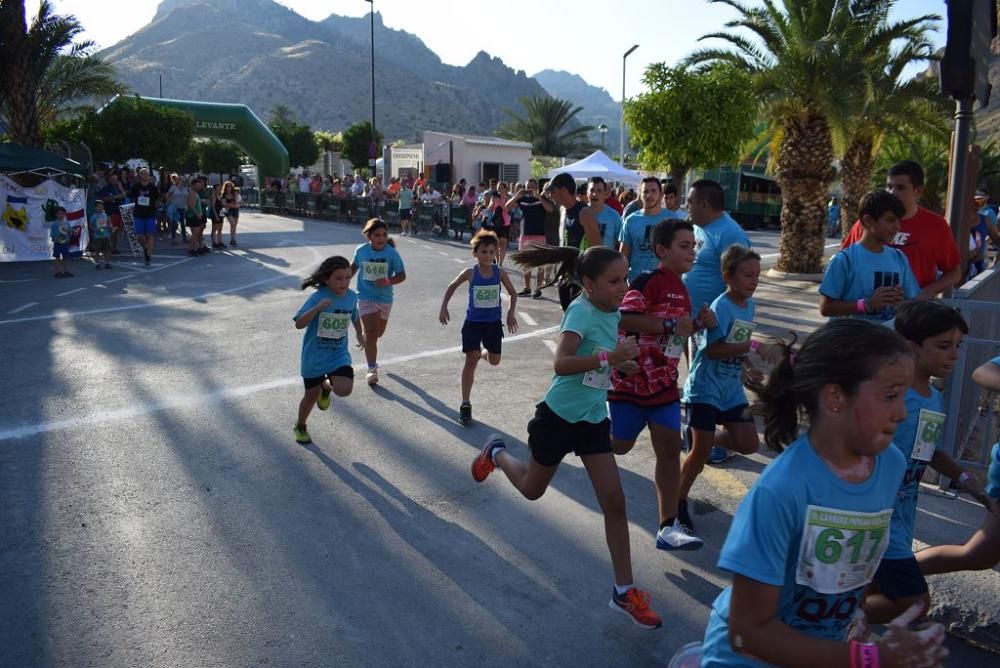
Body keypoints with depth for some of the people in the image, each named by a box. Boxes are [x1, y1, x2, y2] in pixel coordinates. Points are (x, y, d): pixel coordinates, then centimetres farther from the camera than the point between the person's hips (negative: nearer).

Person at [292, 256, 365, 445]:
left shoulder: (352, 296, -6)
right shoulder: (318, 297, -20)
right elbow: (299, 324, -26)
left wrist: (359, 334, 28)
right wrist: (317, 308, -39)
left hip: (338, 354, 3)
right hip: (314, 356, -2)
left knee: (344, 389, -21)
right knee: (312, 395, 12)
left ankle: (327, 386, 17)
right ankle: (300, 427, 42)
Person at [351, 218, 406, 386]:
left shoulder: (392, 253, -11)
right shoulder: (361, 251, -6)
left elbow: (402, 275, -8)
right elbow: (354, 267, 14)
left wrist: (388, 281, -26)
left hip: (385, 298, 2)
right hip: (366, 297, -1)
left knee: (379, 332, 20)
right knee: (371, 332, -14)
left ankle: (369, 346, 55)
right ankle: (372, 369, -10)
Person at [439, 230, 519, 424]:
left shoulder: (500, 272, -7)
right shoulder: (470, 273, -10)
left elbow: (513, 293, 5)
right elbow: (452, 287, 6)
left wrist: (511, 313, -6)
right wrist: (444, 308, 1)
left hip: (493, 322, 2)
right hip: (473, 322, -2)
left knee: (494, 361, 12)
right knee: (471, 361, -6)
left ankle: (481, 353, 51)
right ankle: (465, 404, 1)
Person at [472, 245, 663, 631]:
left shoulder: (612, 313, 0)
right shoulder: (581, 311, -23)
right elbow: (561, 364, -38)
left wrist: (622, 363, 3)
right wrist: (608, 358, -48)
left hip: (594, 420, 6)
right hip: (559, 417, -6)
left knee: (614, 502, 0)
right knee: (532, 489, 17)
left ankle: (624, 592, 10)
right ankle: (497, 453, 49)